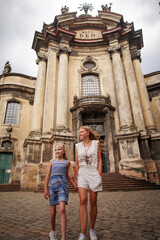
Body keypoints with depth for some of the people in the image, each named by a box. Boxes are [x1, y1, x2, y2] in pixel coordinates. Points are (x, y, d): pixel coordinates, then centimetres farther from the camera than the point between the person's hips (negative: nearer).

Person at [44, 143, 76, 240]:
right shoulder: (52, 161, 12)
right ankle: (53, 232, 35)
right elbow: (48, 175, 10)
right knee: (53, 212, 9)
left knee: (62, 210, -16)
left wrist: (75, 184, 3)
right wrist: (46, 189, 4)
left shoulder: (67, 162, 9)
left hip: (62, 185, -1)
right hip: (52, 185, 2)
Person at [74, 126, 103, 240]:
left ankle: (92, 229, 26)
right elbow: (77, 164, 8)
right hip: (82, 174, 1)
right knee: (83, 201, -12)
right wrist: (75, 179, 6)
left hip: (94, 173, -1)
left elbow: (100, 161, 0)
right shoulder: (78, 146, 7)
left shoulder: (96, 143, 1)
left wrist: (99, 176, -8)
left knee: (93, 202, 7)